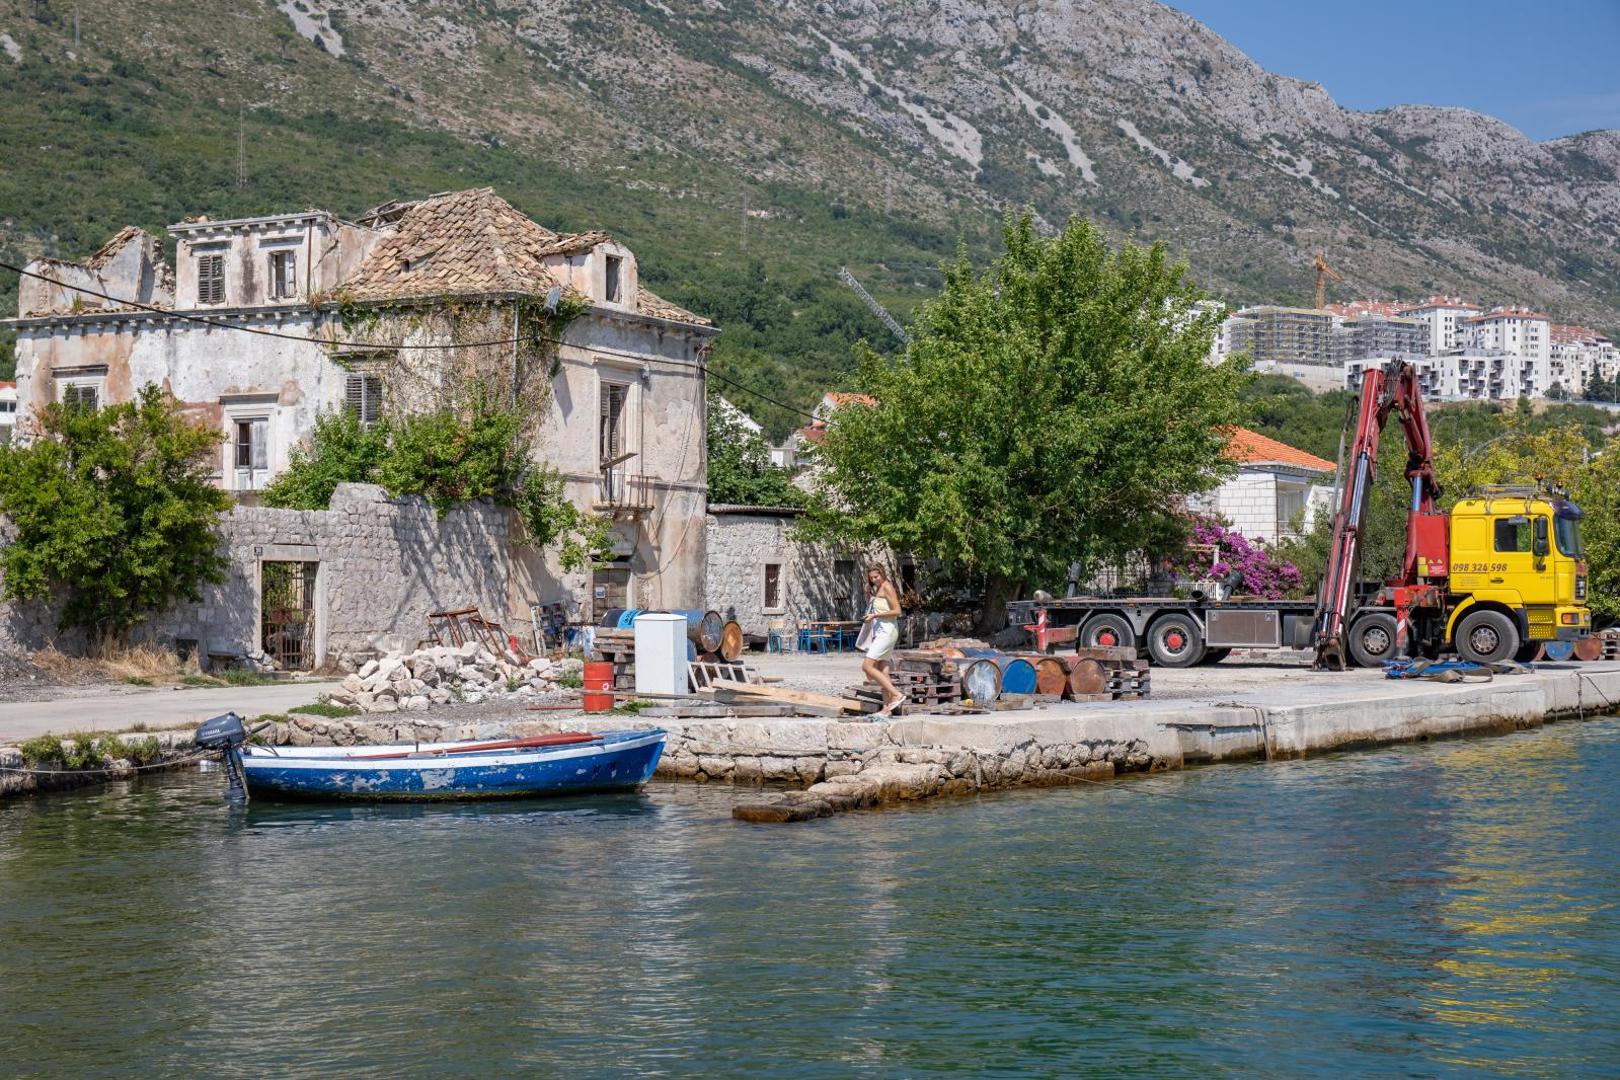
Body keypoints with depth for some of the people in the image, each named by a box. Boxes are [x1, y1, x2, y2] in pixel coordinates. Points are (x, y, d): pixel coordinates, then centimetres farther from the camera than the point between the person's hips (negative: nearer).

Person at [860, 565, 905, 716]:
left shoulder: (887, 587, -8)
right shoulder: (876, 590, 20)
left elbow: (897, 611, -14)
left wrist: (875, 615, -16)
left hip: (887, 631, -10)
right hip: (879, 632, 10)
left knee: (867, 666, -16)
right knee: (882, 671, 6)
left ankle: (896, 694, -18)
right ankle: (886, 708, 5)